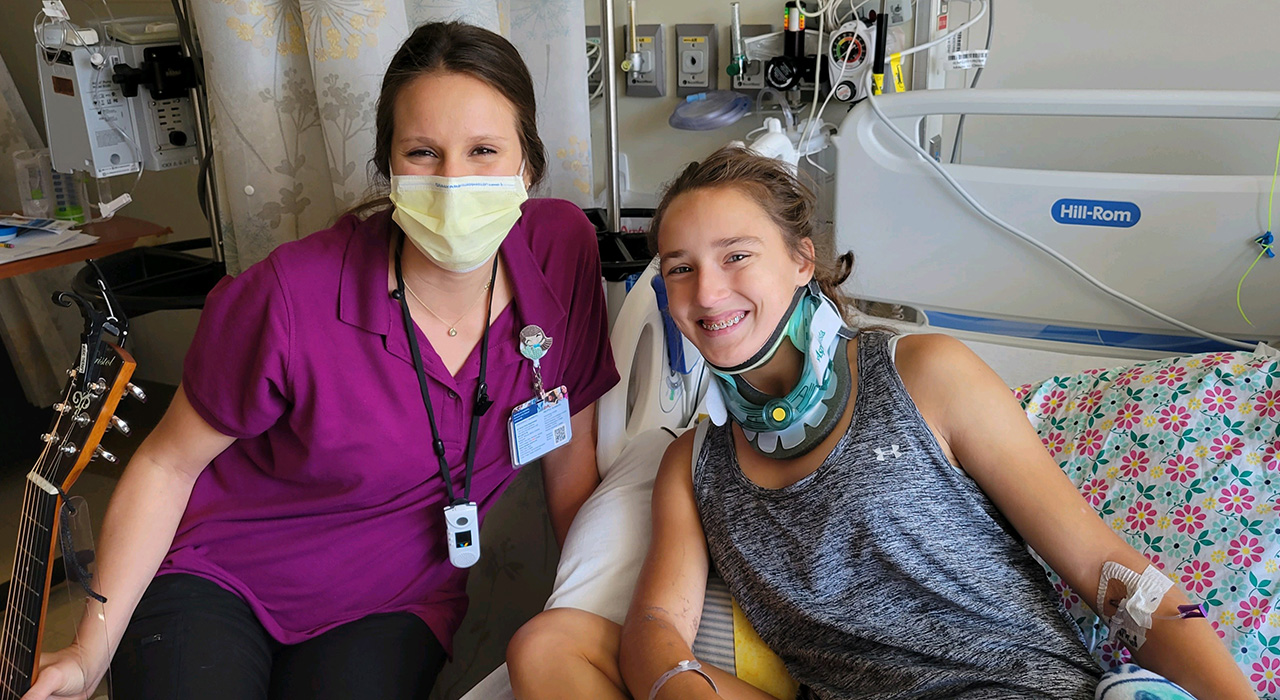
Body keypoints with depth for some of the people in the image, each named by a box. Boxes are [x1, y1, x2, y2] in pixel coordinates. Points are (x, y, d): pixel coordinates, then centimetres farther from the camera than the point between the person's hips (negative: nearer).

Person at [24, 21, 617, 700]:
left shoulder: (565, 250, -16)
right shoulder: (291, 300, -24)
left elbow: (571, 467, -5)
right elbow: (168, 463, -9)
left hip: (397, 603, 2)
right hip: (218, 574, -1)